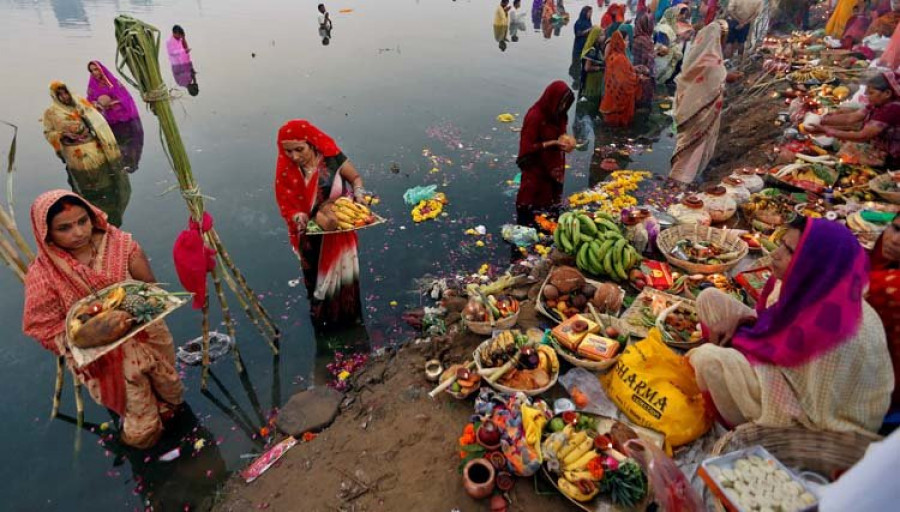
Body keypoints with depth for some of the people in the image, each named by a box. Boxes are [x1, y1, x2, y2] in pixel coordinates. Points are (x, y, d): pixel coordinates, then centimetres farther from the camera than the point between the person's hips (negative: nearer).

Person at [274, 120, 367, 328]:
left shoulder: (331, 158, -20)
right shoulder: (286, 171, -15)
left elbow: (355, 177, -4)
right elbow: (287, 205, -8)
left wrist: (359, 196, -24)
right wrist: (299, 218, -29)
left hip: (339, 231, -1)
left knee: (342, 274, 15)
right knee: (317, 278, 20)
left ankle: (347, 317, 41)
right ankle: (323, 319, 45)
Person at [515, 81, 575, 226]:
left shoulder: (559, 115, 0)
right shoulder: (535, 116, -24)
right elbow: (528, 147, -22)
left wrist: (565, 142, -7)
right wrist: (552, 143, -25)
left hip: (553, 167, 7)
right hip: (536, 169, -7)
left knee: (551, 200, 18)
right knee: (532, 201, 7)